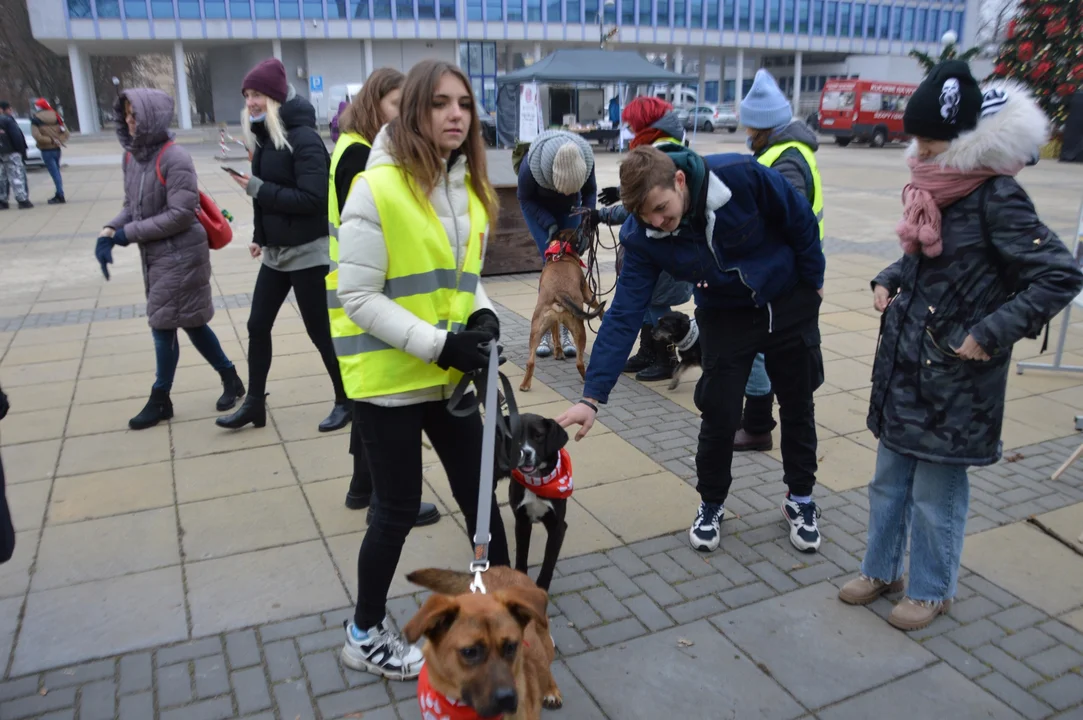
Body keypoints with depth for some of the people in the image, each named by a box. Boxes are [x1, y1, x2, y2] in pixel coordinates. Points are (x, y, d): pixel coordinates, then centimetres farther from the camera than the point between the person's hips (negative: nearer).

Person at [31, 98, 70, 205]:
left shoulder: (35, 120, -9)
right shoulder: (56, 116, 4)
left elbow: (37, 136, -19)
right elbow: (66, 132, 0)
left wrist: (51, 140, -13)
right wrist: (59, 140, -7)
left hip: (46, 150, -5)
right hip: (57, 148, 5)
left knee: (54, 173, -5)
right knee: (56, 172, 15)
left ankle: (60, 196, -6)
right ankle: (59, 194, 20)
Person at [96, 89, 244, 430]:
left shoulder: (174, 158, -19)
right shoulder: (132, 155, 4)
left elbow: (181, 215, -21)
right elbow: (132, 206, 11)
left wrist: (129, 233, -17)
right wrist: (108, 231, -7)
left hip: (181, 255, -7)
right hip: (154, 256, 7)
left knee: (164, 325, 2)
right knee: (190, 322, 14)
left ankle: (160, 400, 18)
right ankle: (230, 377, 30)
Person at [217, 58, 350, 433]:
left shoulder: (304, 138, -16)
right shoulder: (265, 137, 9)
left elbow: (312, 199, -24)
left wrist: (257, 188, -21)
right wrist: (259, 236, 8)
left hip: (307, 253, -8)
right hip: (275, 252, 8)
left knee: (319, 331, 2)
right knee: (257, 325, 11)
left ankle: (346, 401, 19)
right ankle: (254, 403, 24)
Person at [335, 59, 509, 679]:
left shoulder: (470, 189, 7)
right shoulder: (377, 189, -16)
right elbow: (359, 297, -17)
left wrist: (484, 316, -6)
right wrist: (440, 344, -24)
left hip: (449, 375, 7)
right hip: (391, 378, -6)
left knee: (478, 491, 15)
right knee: (399, 510, 6)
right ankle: (366, 635, 30)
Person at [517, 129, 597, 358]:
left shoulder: (586, 161, -31)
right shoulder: (530, 166, -38)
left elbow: (590, 192, -11)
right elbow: (525, 199, -18)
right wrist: (549, 224, -27)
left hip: (568, 209, 2)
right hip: (538, 209, -2)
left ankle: (563, 331, 1)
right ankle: (545, 331, -4)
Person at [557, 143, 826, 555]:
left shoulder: (744, 177, -32)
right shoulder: (643, 238, -25)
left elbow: (801, 220, -14)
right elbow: (624, 315, -26)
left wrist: (813, 281, -2)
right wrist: (592, 397, -30)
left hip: (790, 302, 0)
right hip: (724, 316, 0)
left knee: (798, 406, 12)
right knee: (719, 416, -3)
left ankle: (801, 499, 34)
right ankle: (711, 504, 24)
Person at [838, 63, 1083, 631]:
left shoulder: (996, 198, -17)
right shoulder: (934, 187, 5)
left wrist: (990, 334, -21)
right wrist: (889, 282, 4)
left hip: (955, 376, -7)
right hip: (904, 365, 7)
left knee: (936, 494, 7)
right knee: (889, 481, 18)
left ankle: (932, 591, 28)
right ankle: (880, 571, 35)